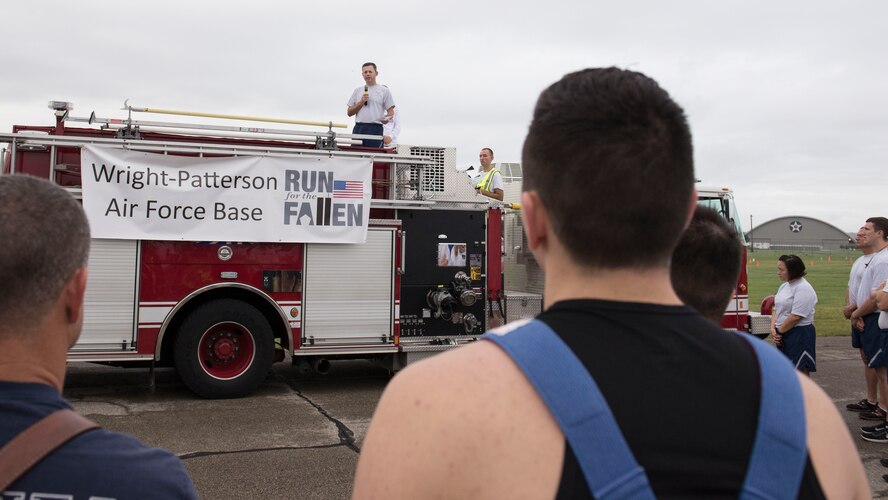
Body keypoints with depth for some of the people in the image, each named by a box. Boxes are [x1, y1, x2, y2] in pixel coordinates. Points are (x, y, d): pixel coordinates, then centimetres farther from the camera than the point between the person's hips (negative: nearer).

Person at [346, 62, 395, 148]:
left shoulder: (384, 90, 7)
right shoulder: (357, 91, 16)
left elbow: (391, 111, 2)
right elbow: (349, 112, 12)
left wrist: (387, 118, -21)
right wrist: (361, 102, -2)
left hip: (375, 129, -3)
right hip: (358, 129, 3)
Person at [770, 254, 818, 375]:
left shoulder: (803, 288, -15)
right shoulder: (784, 286, 13)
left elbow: (795, 317, -21)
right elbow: (777, 310, 14)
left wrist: (779, 331, -11)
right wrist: (773, 329, -2)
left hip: (800, 334, -9)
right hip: (783, 335, 9)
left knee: (801, 373, -5)